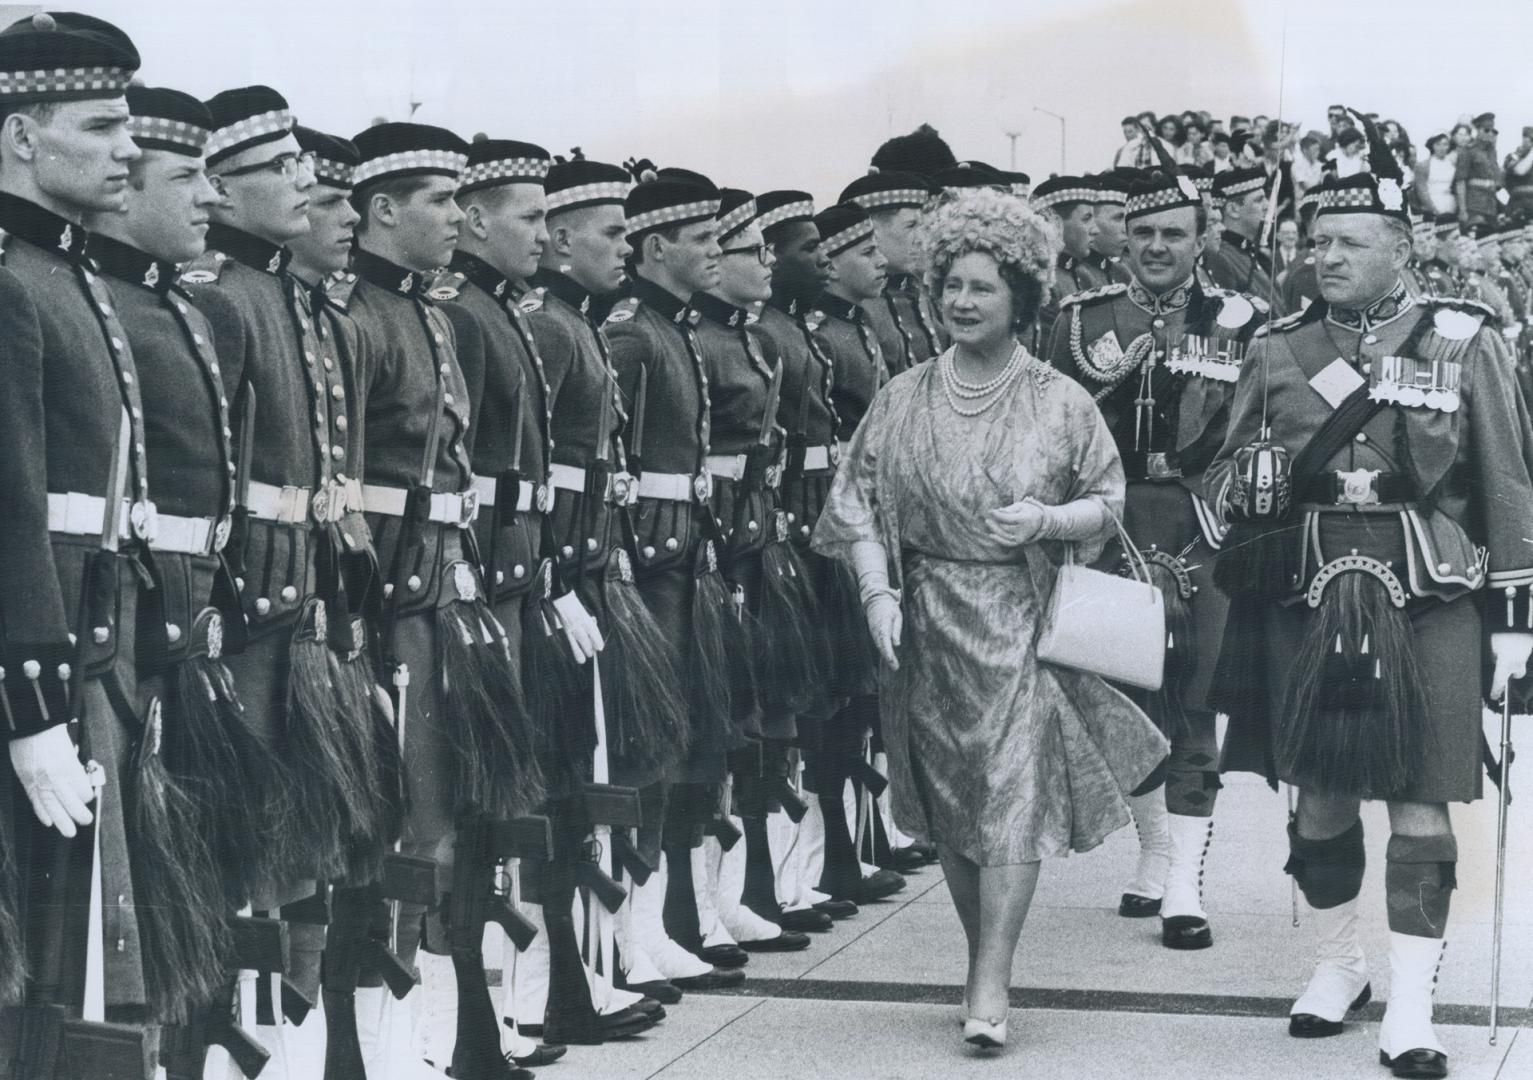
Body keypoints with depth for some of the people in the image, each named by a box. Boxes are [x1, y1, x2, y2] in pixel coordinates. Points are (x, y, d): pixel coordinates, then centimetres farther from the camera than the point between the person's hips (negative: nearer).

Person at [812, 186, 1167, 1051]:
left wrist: (1048, 519, -14)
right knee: (950, 801, 9)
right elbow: (858, 507, 5)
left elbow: (1109, 502, 5)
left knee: (1013, 794, -9)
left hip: (1022, 619, -3)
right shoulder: (904, 399, 5)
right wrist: (878, 592, -8)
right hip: (927, 620, 3)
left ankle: (991, 985, -9)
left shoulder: (1060, 403, 0)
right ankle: (984, 958, 23)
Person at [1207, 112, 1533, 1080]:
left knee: (1420, 802, -2)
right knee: (1320, 792, 10)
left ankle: (1412, 1002, 3)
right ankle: (1338, 964, 29)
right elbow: (1224, 484, 13)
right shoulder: (1279, 351, 7)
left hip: (1428, 605, -3)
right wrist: (1258, 481, -11)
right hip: (1307, 603, 3)